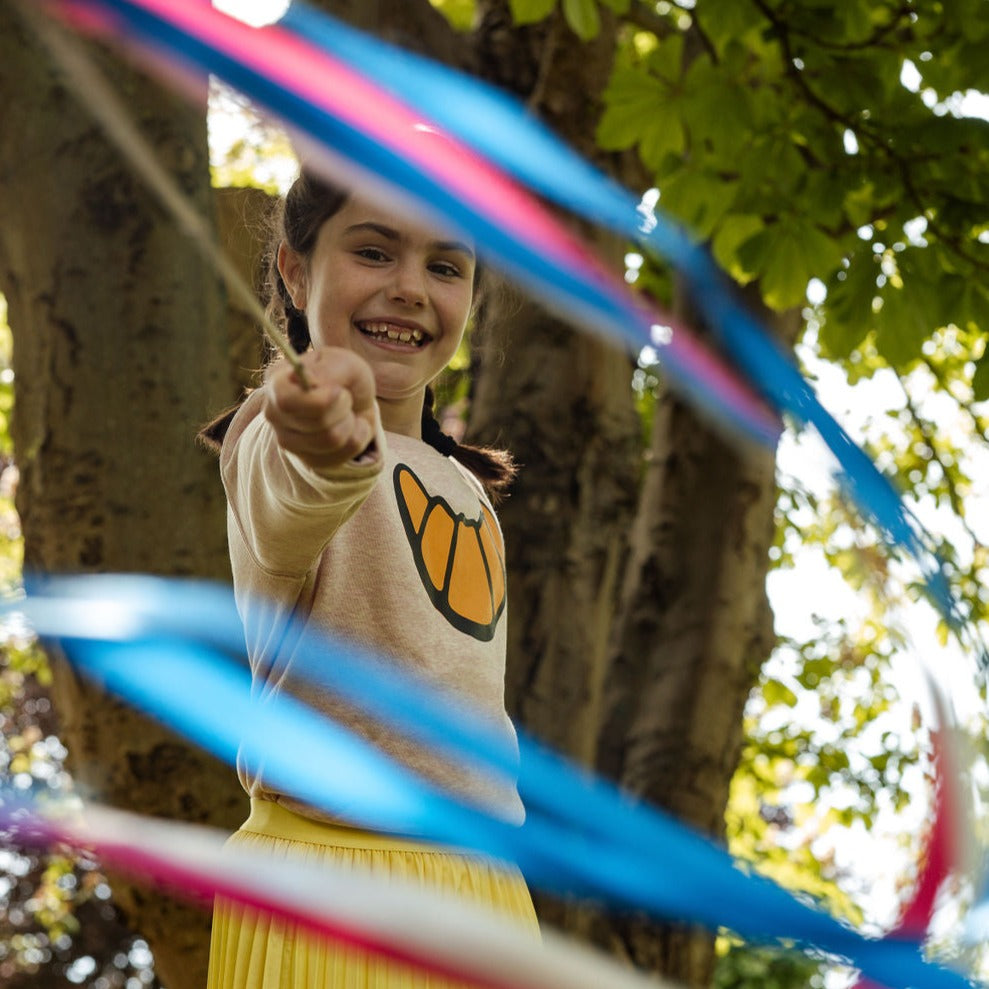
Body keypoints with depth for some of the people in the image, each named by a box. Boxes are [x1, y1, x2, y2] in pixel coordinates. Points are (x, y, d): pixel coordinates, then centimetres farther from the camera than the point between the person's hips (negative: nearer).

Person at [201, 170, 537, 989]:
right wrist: (336, 447, -53)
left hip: (484, 881, 7)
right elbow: (286, 510, -32)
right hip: (328, 880, -7)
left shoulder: (467, 492, 17)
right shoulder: (274, 435, -8)